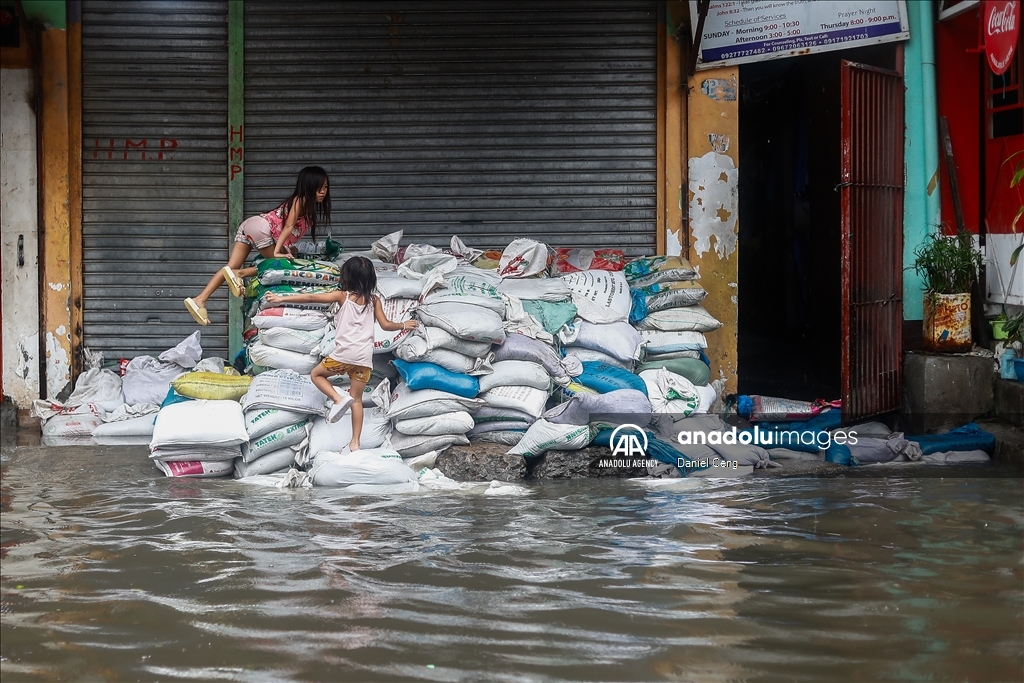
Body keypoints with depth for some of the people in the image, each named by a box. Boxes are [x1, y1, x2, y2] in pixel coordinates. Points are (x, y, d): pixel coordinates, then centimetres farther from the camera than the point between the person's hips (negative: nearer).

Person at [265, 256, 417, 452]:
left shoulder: (342, 296, 0)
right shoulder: (374, 300, 9)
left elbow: (311, 298, -1)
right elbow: (386, 325, 12)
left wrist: (281, 299, 2)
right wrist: (404, 325, 31)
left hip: (344, 354, -4)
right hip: (365, 357, 4)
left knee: (316, 374, 19)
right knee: (357, 399, 10)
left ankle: (338, 399, -6)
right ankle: (355, 442, 5)